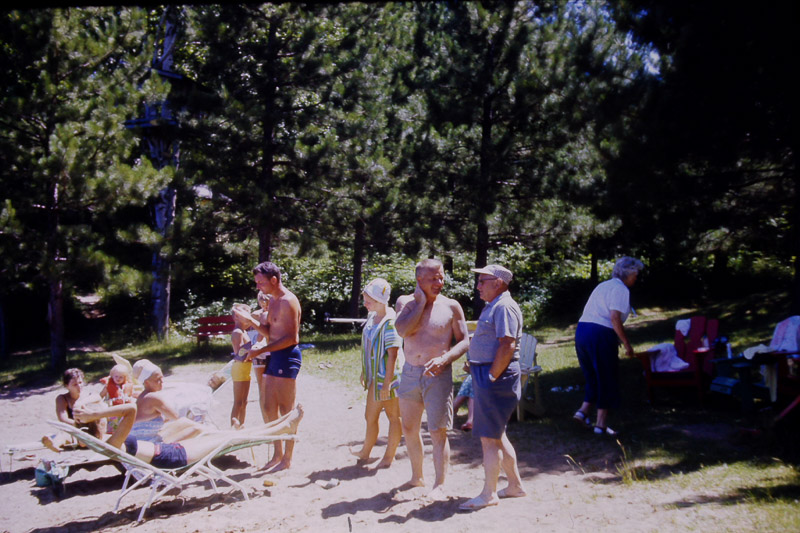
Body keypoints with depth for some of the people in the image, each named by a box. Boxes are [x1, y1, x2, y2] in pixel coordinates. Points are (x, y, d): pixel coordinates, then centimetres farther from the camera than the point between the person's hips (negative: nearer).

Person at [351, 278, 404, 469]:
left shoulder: (390, 322, -21)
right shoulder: (372, 317, 6)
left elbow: (393, 354, -23)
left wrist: (387, 383, -23)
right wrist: (364, 372, 19)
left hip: (387, 376, -9)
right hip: (374, 376, 9)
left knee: (393, 416, 8)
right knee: (370, 415, 18)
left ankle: (389, 456, 19)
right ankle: (365, 453, 33)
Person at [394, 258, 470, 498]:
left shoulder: (451, 306, -2)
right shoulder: (405, 302, 2)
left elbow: (464, 341, -2)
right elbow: (402, 330, -16)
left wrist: (444, 359, -18)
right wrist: (421, 302, -12)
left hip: (438, 375, -3)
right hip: (410, 373, 4)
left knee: (438, 432, -5)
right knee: (409, 428, 14)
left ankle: (438, 485, 8)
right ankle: (417, 477, 32)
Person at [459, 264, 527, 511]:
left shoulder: (504, 307, -15)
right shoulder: (493, 306, 18)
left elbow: (507, 346, -24)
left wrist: (492, 377, -21)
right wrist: (476, 370, 16)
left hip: (496, 376, -11)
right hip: (487, 375, 11)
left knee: (489, 437, -3)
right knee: (497, 435, 17)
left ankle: (489, 494, 7)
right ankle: (515, 486, 28)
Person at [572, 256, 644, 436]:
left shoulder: (603, 285, 22)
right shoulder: (621, 289, -4)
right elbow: (614, 317, -16)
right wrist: (626, 343, -12)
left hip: (581, 329, 8)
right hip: (601, 335, -8)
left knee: (593, 377, 20)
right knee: (607, 380, 4)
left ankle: (583, 411, 12)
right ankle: (601, 423, 9)